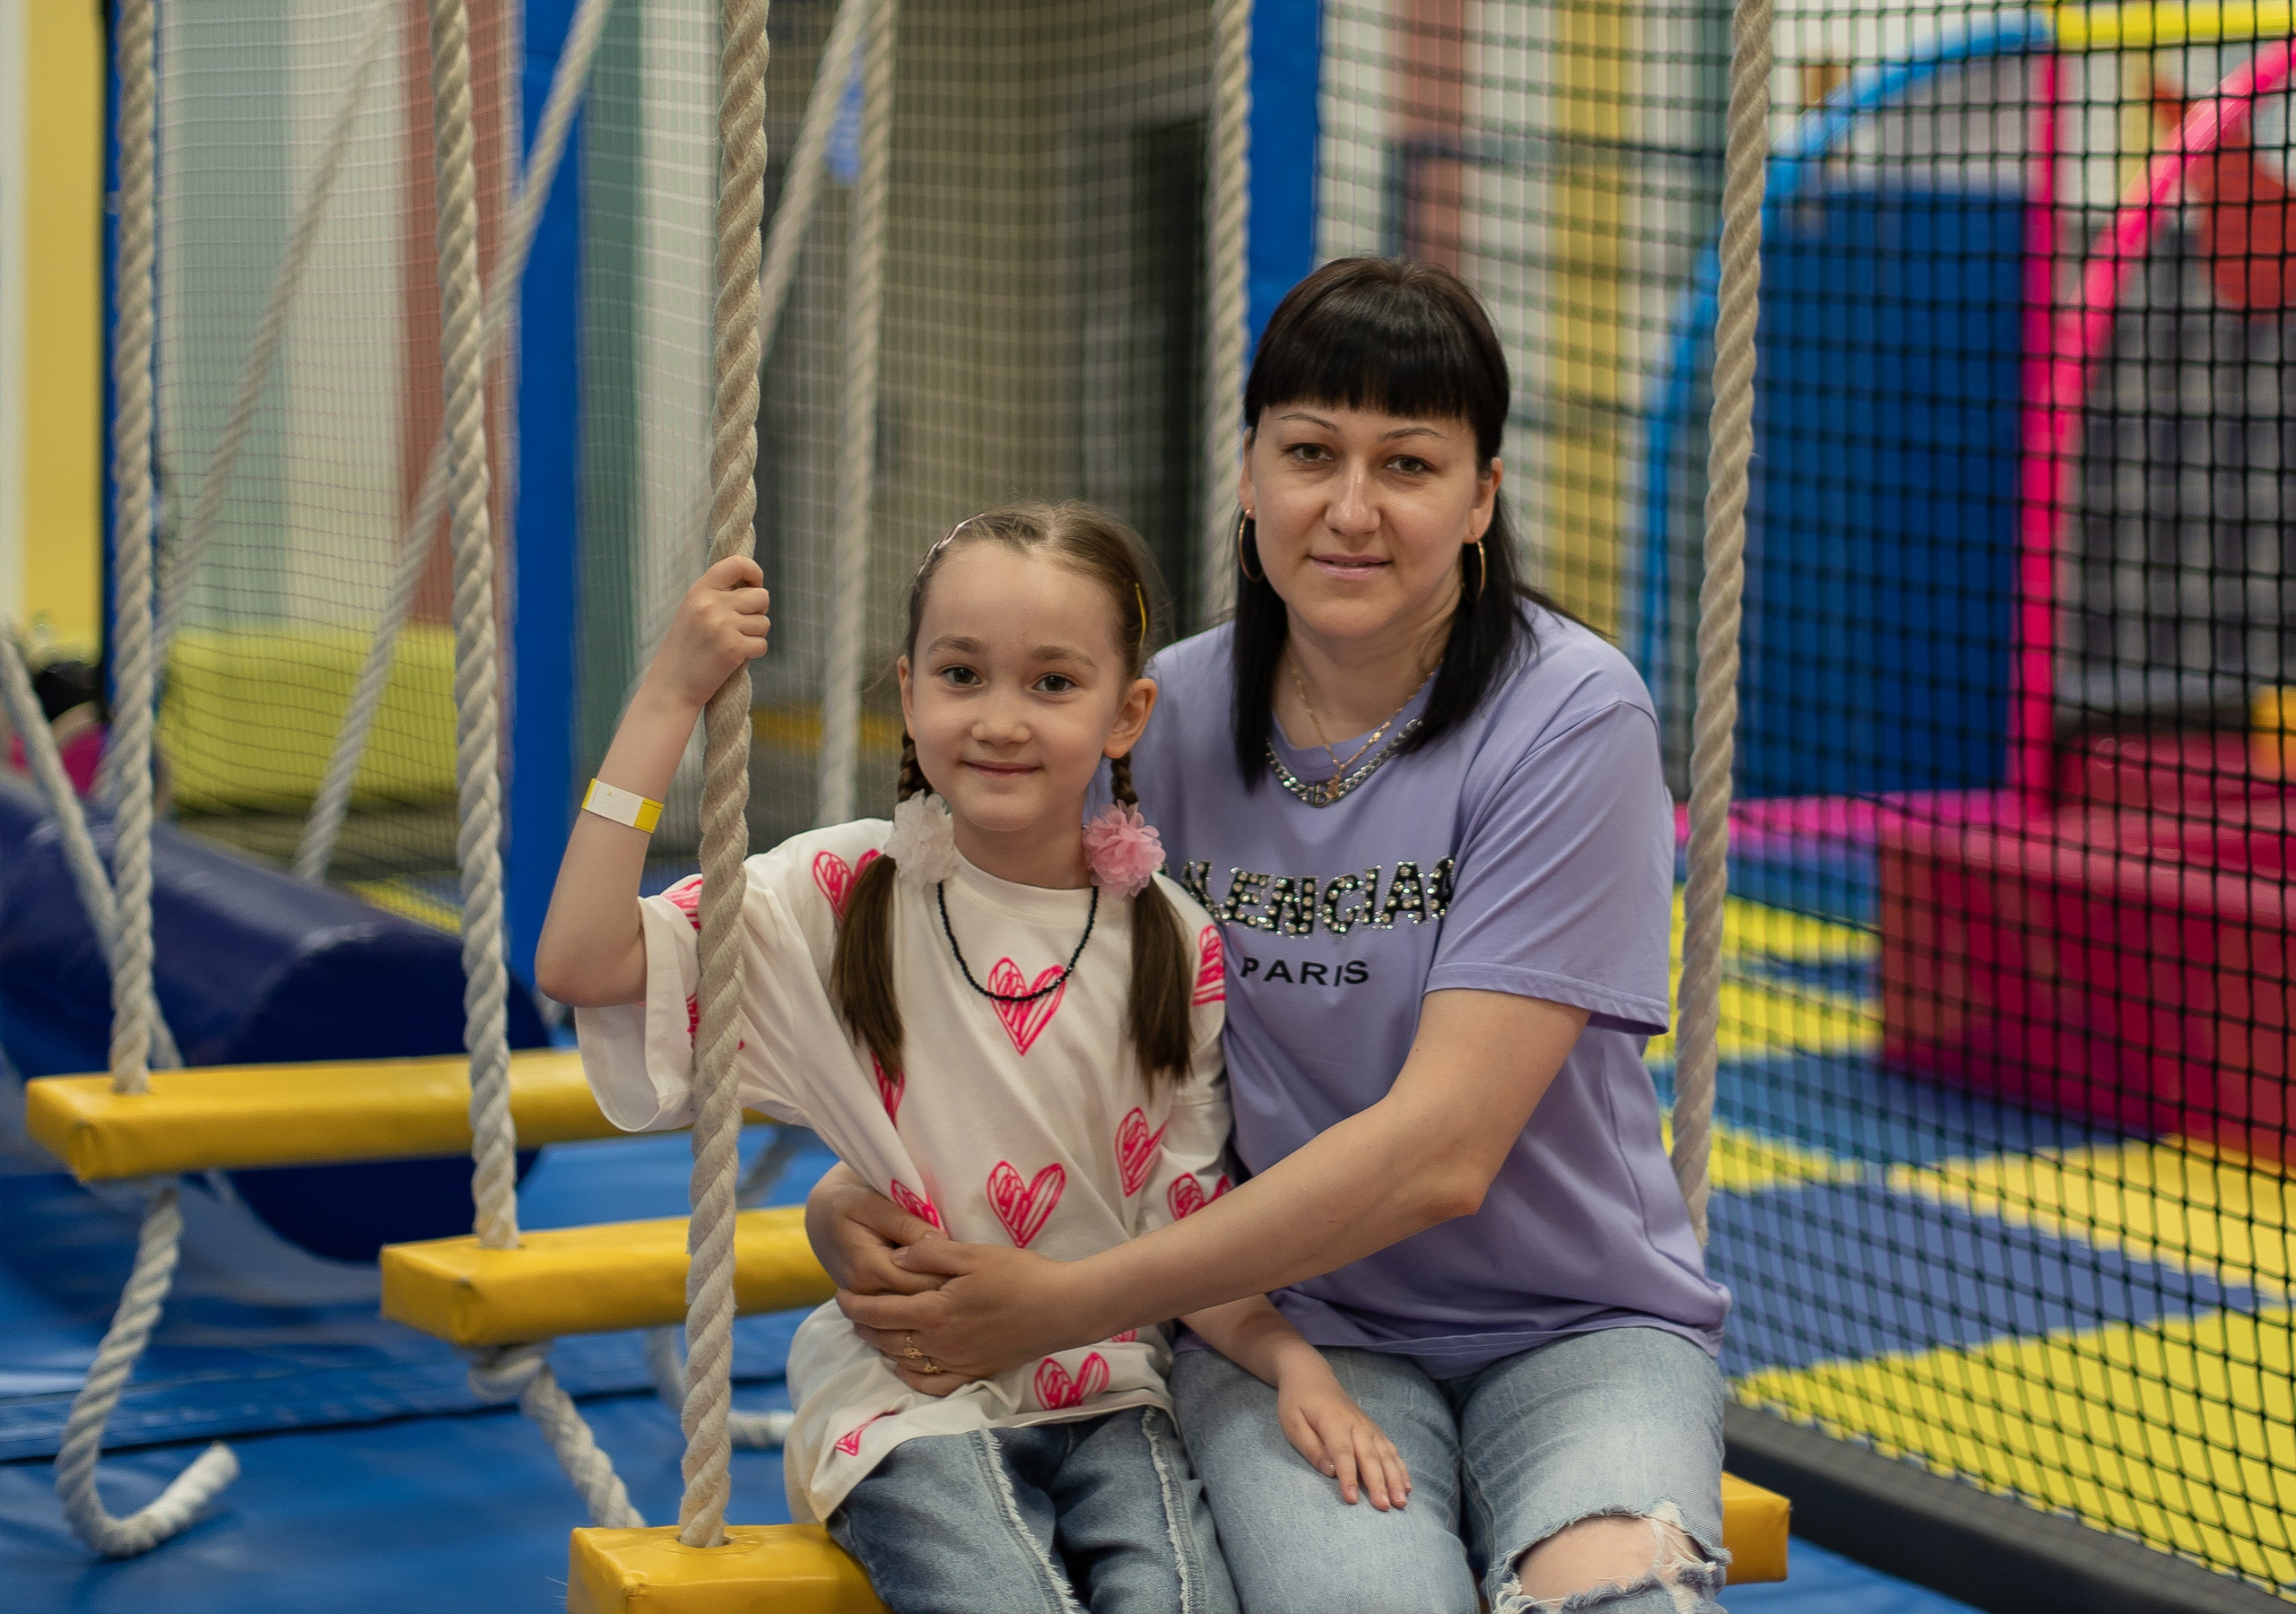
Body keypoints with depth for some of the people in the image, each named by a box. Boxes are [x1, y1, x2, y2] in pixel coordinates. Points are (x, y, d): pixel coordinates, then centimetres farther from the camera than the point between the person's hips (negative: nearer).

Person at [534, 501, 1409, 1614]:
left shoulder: (1176, 947, 4)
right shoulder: (844, 896, -2)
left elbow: (1189, 1231, 6)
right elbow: (578, 963, -15)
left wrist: (1293, 1361, -13)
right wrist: (670, 698, -14)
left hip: (1107, 1393, 2)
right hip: (906, 1398, -2)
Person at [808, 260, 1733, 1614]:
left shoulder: (1571, 719, -12)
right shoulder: (1173, 716, 1)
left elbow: (1439, 1149, -18)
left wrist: (1064, 1304, -18)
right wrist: (854, 1197, -8)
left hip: (1576, 1320, -2)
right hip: (1289, 1317, 2)